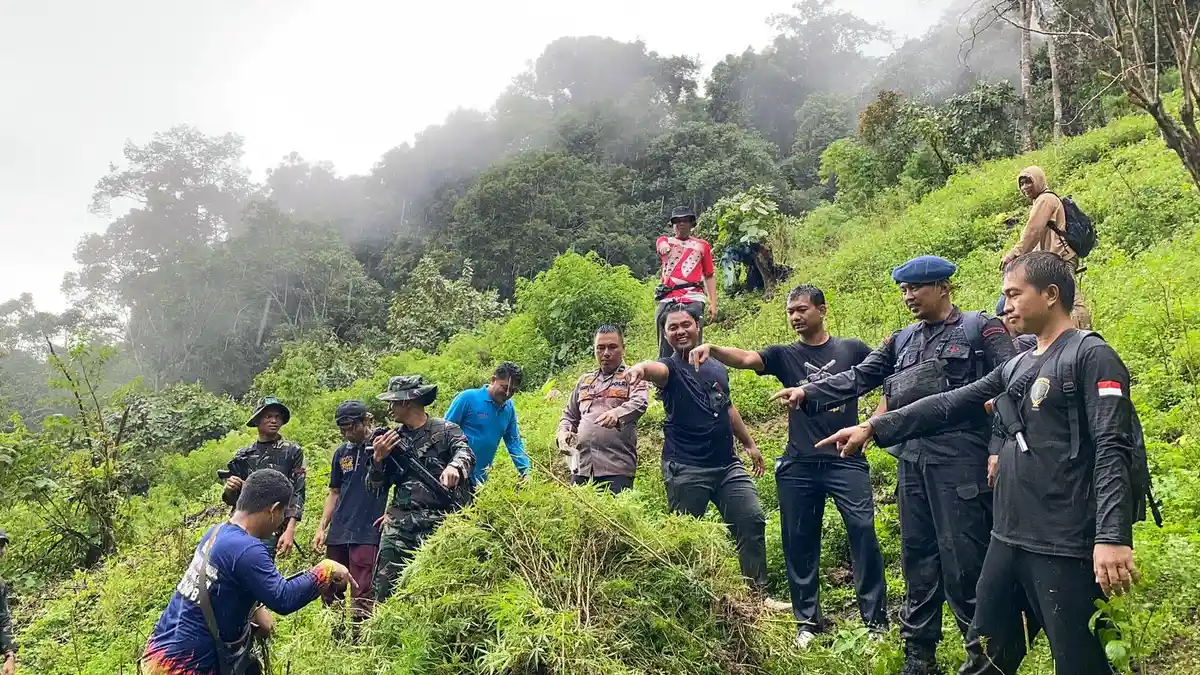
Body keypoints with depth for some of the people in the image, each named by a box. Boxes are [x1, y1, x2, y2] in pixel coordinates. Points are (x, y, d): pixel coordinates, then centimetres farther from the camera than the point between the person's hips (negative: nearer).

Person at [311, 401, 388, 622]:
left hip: (367, 532, -6)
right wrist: (321, 527, 13)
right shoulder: (342, 452, 14)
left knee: (362, 597, -6)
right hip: (338, 533, 6)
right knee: (330, 594, 11)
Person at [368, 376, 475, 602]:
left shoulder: (445, 430, 3)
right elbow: (376, 488, 16)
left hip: (437, 524, -4)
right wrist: (378, 458, -3)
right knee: (385, 590, -1)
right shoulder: (392, 439, 16)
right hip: (399, 525, 4)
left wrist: (454, 466, -40)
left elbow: (465, 453, -17)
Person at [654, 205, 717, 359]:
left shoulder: (702, 245, 18)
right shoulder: (664, 241, 19)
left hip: (693, 299, -1)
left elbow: (710, 276, 16)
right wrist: (664, 248, -32)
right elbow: (662, 247, -7)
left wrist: (713, 303, 6)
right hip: (668, 300, 1)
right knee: (666, 349, -4)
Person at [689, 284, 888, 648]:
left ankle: (875, 618, 0)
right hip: (798, 465, 2)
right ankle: (808, 619, 19)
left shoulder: (852, 349, 6)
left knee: (863, 529, -10)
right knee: (799, 540, 6)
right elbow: (745, 359, -10)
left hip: (846, 459, -2)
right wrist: (712, 348, -29)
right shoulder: (784, 355, 7)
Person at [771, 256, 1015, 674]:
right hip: (911, 461, 6)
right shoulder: (902, 341, 15)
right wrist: (808, 394, -4)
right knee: (918, 559, 13)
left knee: (963, 561, -3)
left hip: (961, 462, -6)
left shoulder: (980, 330, -2)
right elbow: (858, 378, 9)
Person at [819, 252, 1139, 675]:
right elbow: (948, 406, 17)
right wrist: (873, 428, 11)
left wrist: (1113, 537, -27)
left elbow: (1112, 450, -17)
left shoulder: (1091, 355, -8)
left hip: (1064, 545, -8)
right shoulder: (1017, 367, 16)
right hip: (1009, 539, 8)